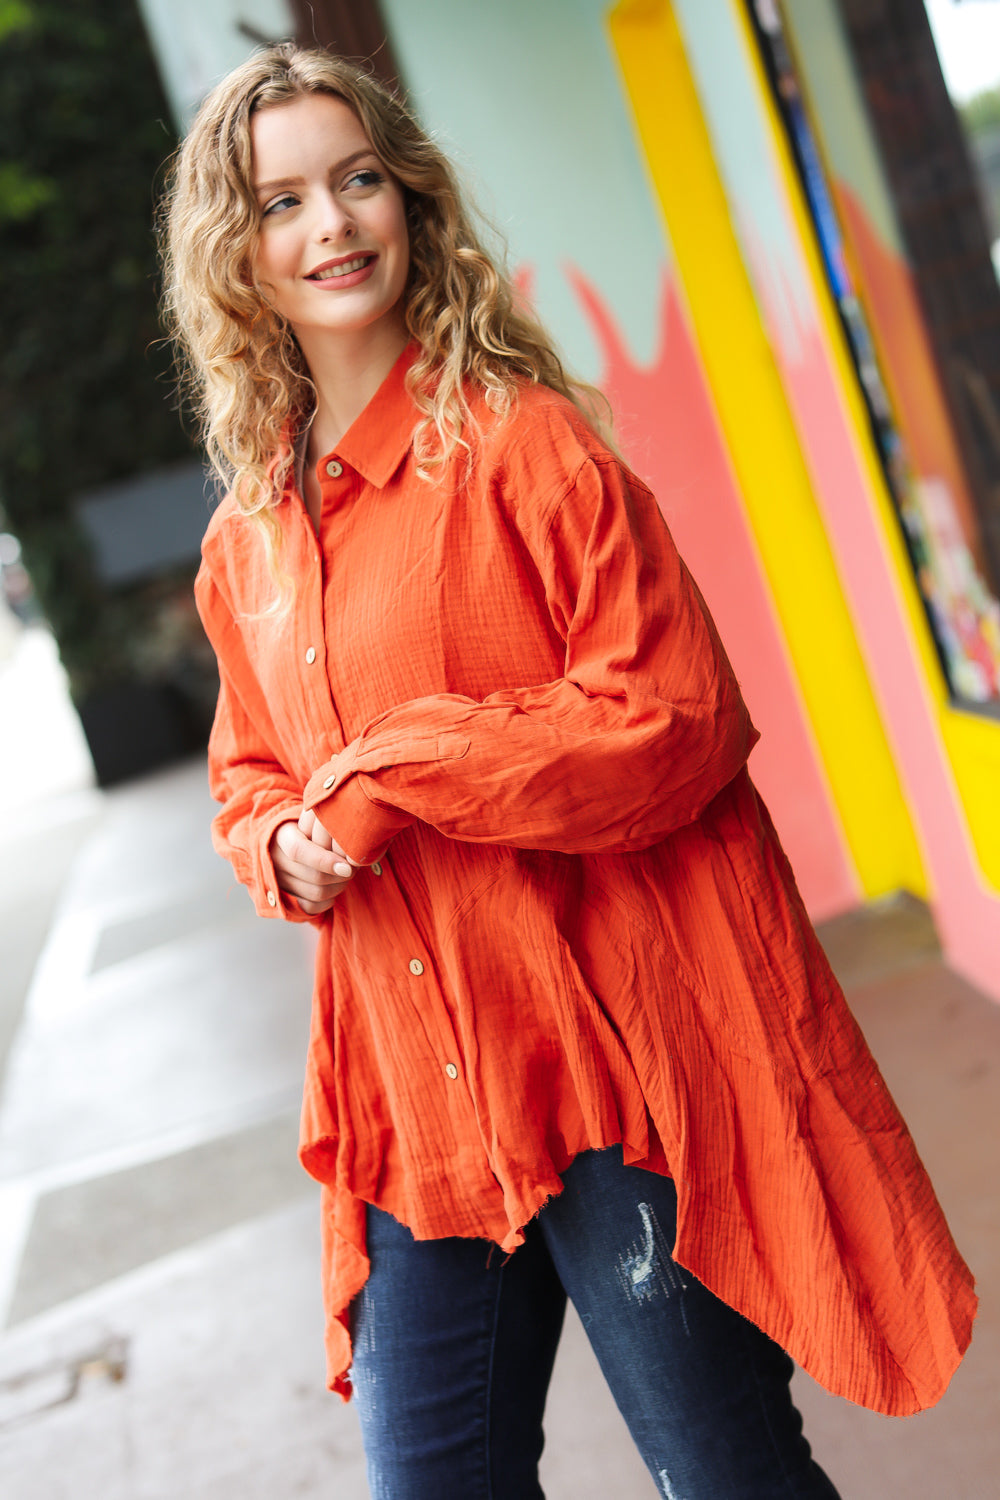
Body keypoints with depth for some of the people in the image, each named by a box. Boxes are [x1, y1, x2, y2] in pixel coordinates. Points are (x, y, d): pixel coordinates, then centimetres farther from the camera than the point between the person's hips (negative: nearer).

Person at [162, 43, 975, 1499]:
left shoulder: (520, 442, -8)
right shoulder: (243, 546, 10)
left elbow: (679, 717, -14)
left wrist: (394, 774, -15)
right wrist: (288, 848, -1)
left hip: (617, 1059, -5)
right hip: (419, 1094, 6)